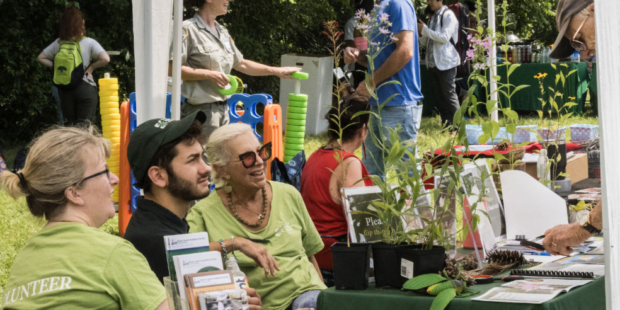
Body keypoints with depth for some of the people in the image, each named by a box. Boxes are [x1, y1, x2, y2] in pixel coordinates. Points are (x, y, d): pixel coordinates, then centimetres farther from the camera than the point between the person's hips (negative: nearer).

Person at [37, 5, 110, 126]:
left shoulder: (58, 43, 5)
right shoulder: (89, 43, -7)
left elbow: (41, 58, 12)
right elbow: (105, 59, -18)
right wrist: (91, 67, -3)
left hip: (64, 88, 4)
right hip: (85, 87, -4)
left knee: (68, 124, 11)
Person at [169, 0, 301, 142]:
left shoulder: (222, 32, 16)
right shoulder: (189, 29, -9)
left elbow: (241, 64, 25)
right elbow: (171, 68, -17)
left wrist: (277, 71, 22)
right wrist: (209, 74, -20)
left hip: (222, 108, 8)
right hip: (202, 108, -8)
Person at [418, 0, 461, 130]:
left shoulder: (448, 15, -7)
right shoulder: (433, 17, 16)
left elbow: (444, 37, -19)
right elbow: (425, 42, 18)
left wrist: (424, 29, -14)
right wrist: (420, 31, -2)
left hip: (445, 63, -8)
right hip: (433, 63, 8)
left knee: (450, 95, -6)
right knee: (439, 96, 8)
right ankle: (446, 126, 12)